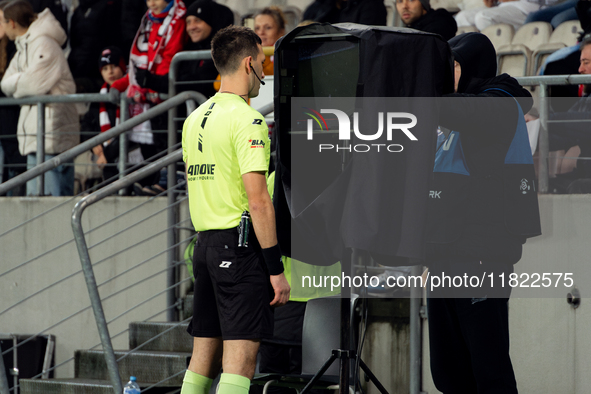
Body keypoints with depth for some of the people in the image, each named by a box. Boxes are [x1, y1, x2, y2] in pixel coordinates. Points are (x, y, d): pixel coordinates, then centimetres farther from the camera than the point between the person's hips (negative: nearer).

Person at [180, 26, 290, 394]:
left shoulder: (195, 118, 13)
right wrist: (277, 269, -15)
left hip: (206, 242, 8)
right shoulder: (247, 119, -12)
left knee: (203, 359, 10)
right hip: (242, 246, -8)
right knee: (240, 360, -10)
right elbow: (258, 200, -17)